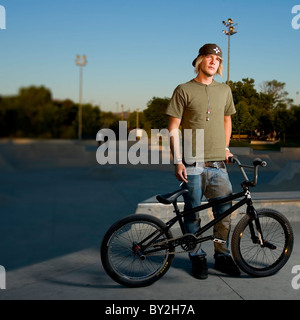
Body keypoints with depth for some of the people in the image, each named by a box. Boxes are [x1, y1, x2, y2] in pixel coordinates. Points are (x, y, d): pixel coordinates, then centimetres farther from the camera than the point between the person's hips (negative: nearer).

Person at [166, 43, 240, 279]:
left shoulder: (225, 90, 13)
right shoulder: (184, 90, -1)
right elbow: (173, 128, -3)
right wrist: (177, 161, -9)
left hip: (218, 163, 4)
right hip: (192, 165, -3)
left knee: (225, 212, 4)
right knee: (193, 214, 5)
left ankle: (222, 256, 21)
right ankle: (197, 258, 20)